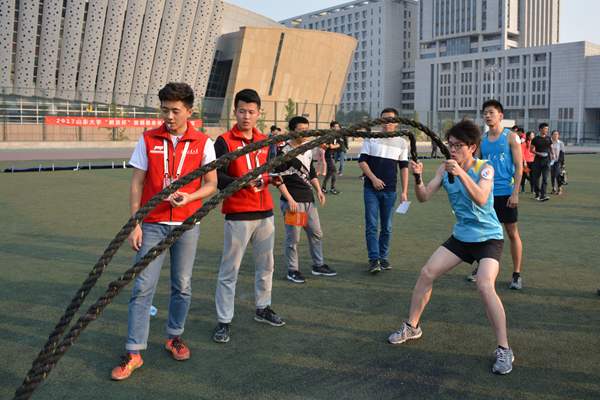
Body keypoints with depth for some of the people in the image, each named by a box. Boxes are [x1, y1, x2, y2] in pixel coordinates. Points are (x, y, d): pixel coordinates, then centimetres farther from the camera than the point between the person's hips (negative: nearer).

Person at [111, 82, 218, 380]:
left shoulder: (203, 143, 1)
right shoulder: (148, 140, 1)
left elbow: (211, 184, 4)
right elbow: (137, 184, 2)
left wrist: (189, 197, -16)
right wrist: (134, 224, -5)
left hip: (187, 225, 1)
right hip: (152, 224, 0)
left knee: (182, 286, 9)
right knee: (143, 287, -2)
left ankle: (174, 336, 29)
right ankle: (134, 353, 4)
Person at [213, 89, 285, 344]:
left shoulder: (264, 141, 12)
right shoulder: (224, 141, -6)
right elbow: (216, 177, -13)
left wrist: (274, 179, 0)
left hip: (265, 212, 6)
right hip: (238, 214, -6)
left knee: (266, 265, 16)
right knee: (230, 270, -2)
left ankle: (263, 309, 33)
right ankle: (223, 321, 7)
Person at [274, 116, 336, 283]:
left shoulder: (308, 150, 12)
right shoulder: (285, 152, -12)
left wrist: (319, 190, 13)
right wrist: (290, 200, -19)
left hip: (309, 200, 8)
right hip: (292, 201, -8)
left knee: (316, 234, 15)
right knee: (293, 238, 0)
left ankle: (318, 265, 30)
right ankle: (292, 271, 13)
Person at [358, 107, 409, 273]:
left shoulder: (402, 143, 5)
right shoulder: (371, 138, 1)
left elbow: (404, 168, 7)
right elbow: (362, 160, 1)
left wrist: (404, 192, 1)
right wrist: (373, 178, -12)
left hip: (390, 191, 2)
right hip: (371, 189, -1)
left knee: (387, 227, 9)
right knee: (371, 225, -6)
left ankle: (383, 257, 21)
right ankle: (374, 259, -2)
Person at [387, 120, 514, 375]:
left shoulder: (485, 168, -15)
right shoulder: (445, 169, -2)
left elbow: (481, 199, -32)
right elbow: (424, 197, -8)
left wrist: (461, 174, -44)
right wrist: (418, 178, -27)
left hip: (488, 237, -5)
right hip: (461, 236, 6)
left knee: (485, 286, -25)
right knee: (427, 273, 1)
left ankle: (504, 350, -13)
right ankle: (412, 327, 20)